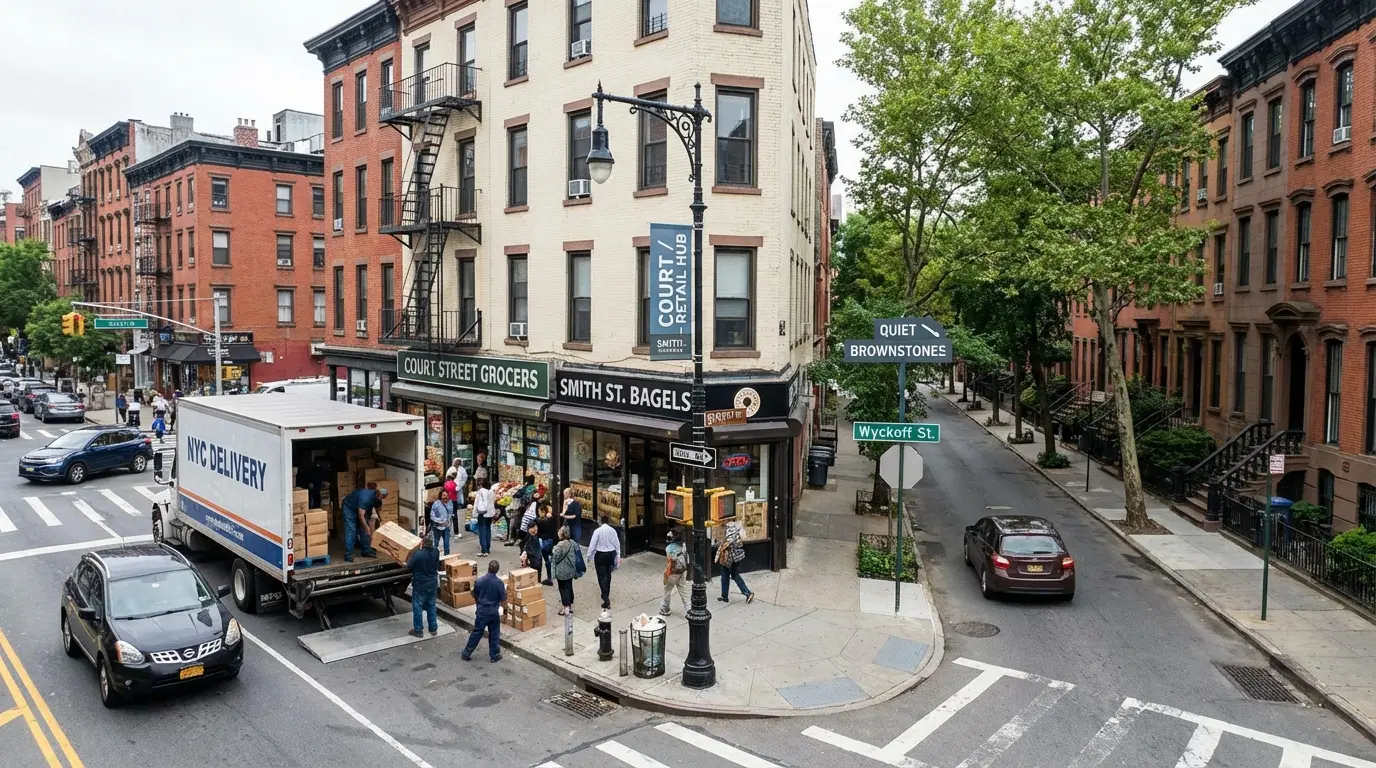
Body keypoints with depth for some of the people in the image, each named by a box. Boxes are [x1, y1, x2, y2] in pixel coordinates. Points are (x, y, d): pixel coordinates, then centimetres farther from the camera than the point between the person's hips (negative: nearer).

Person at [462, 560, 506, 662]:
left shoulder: (479, 581, -11)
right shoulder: (499, 582, -14)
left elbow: (474, 596, 3)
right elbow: (503, 599, -7)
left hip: (481, 611, 1)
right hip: (493, 612, -1)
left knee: (476, 633, 11)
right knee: (494, 633, 12)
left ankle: (466, 653, 18)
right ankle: (494, 655, 17)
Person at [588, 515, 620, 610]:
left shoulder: (597, 531, -13)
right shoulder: (612, 530, -3)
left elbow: (592, 544, -11)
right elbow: (617, 544, 1)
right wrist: (618, 557, 9)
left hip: (600, 555, -4)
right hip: (611, 554, 4)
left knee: (602, 576, -2)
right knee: (608, 575, 20)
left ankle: (606, 599, -12)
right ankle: (606, 595, 36)